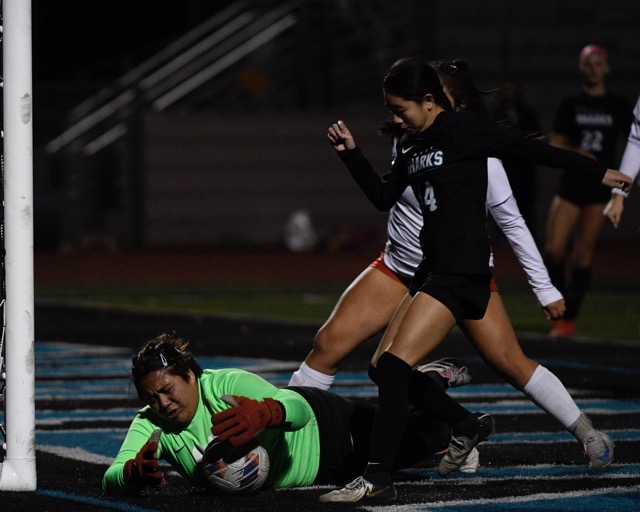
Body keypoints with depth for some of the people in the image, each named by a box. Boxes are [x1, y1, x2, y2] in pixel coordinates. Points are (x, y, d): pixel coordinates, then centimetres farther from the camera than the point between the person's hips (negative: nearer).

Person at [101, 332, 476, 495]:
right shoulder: (150, 425, -26)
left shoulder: (229, 386, -39)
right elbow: (111, 478, -35)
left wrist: (264, 413, -74)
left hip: (320, 430, -4)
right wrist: (133, 472, -60)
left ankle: (430, 385, 48)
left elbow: (298, 409, -50)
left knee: (427, 437, 15)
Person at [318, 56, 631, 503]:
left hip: (462, 272, -9)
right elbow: (384, 197, 21)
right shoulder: (411, 146, 15)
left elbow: (531, 150, -5)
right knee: (384, 366, 7)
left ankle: (377, 480, -17)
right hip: (432, 267, 9)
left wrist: (598, 173, -1)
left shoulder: (464, 129, -8)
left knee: (396, 364, -17)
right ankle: (468, 426, 25)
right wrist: (351, 153, 10)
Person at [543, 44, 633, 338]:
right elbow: (555, 144, 7)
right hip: (571, 183, 1)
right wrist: (574, 152, -13)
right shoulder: (570, 105, 7)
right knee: (553, 250, -11)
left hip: (600, 185, -1)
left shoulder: (618, 106, 5)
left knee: (584, 253, 0)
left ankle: (569, 319, 7)